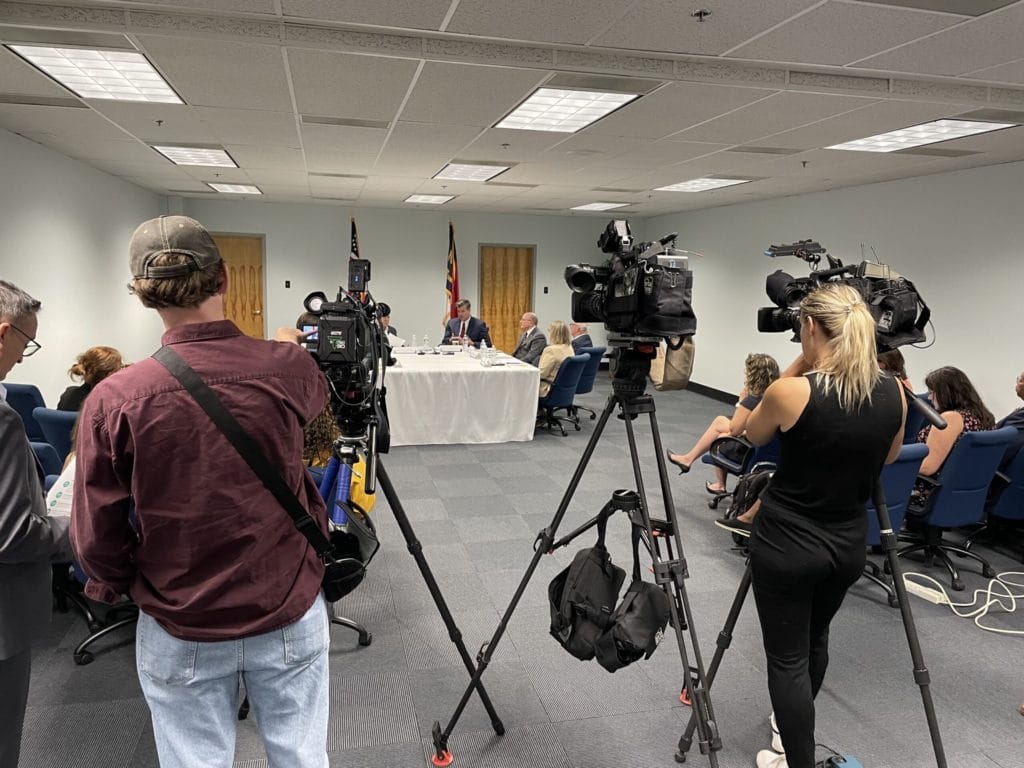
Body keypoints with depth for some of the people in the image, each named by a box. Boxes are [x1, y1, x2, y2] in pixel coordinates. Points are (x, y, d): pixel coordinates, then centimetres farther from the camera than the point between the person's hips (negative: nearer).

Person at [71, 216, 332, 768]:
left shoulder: (115, 399, -17)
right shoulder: (286, 368, -14)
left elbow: (97, 538, -10)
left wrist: (113, 588, 12)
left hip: (180, 631, -1)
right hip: (290, 616, 1)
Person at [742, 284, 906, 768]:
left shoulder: (792, 391, -22)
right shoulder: (893, 394, -6)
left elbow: (754, 436, 0)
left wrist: (798, 367, -1)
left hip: (786, 542, -6)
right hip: (848, 542, 6)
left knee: (787, 657, 8)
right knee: (814, 639, 27)